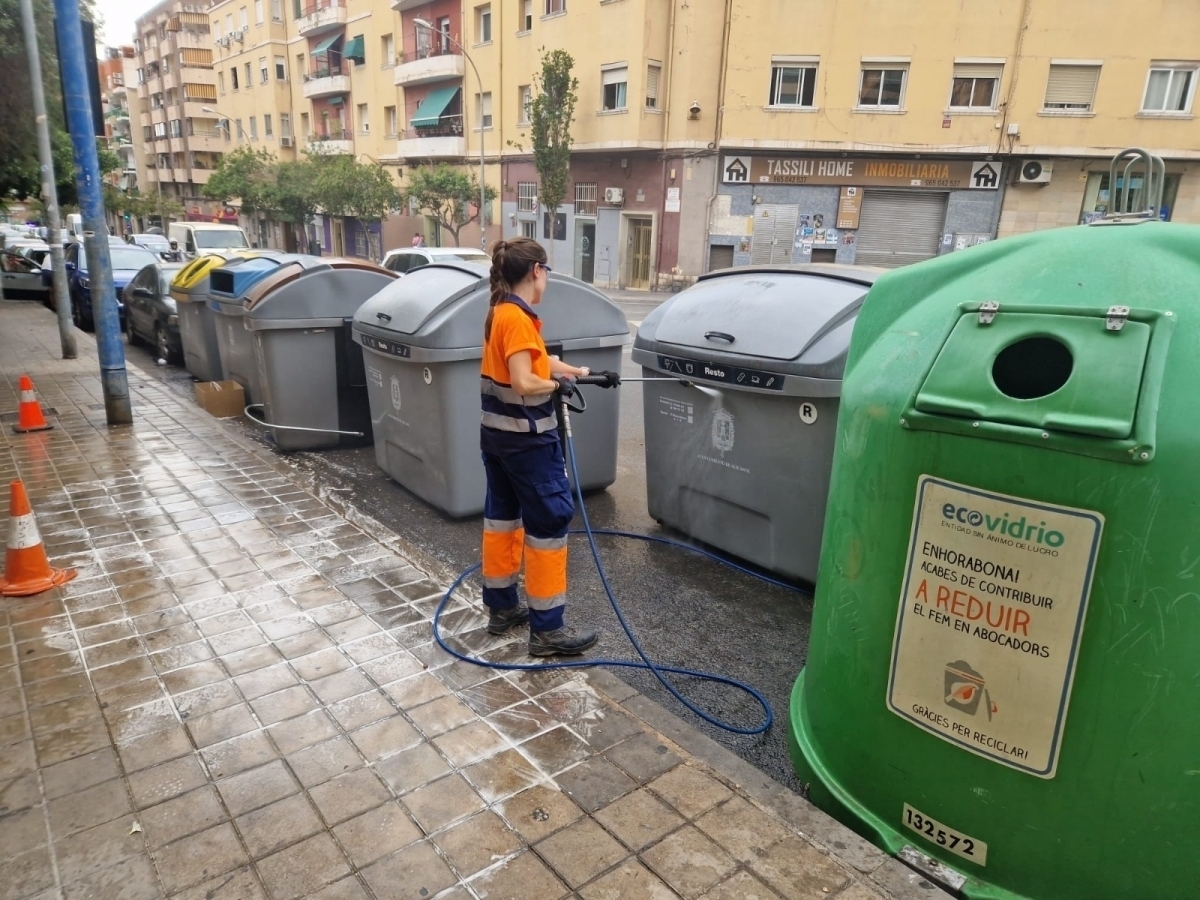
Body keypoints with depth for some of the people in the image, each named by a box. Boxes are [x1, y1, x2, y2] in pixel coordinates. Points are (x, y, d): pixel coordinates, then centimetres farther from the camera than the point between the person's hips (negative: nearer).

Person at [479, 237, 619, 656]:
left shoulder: (501, 312, 9)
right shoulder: (517, 317, -20)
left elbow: (540, 360, 14)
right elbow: (524, 383, -27)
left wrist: (588, 373, 16)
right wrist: (559, 385, -9)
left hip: (497, 434, 10)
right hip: (527, 440, -10)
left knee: (501, 516, 16)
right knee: (549, 521, -2)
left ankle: (501, 608, 29)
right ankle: (547, 628, 5)